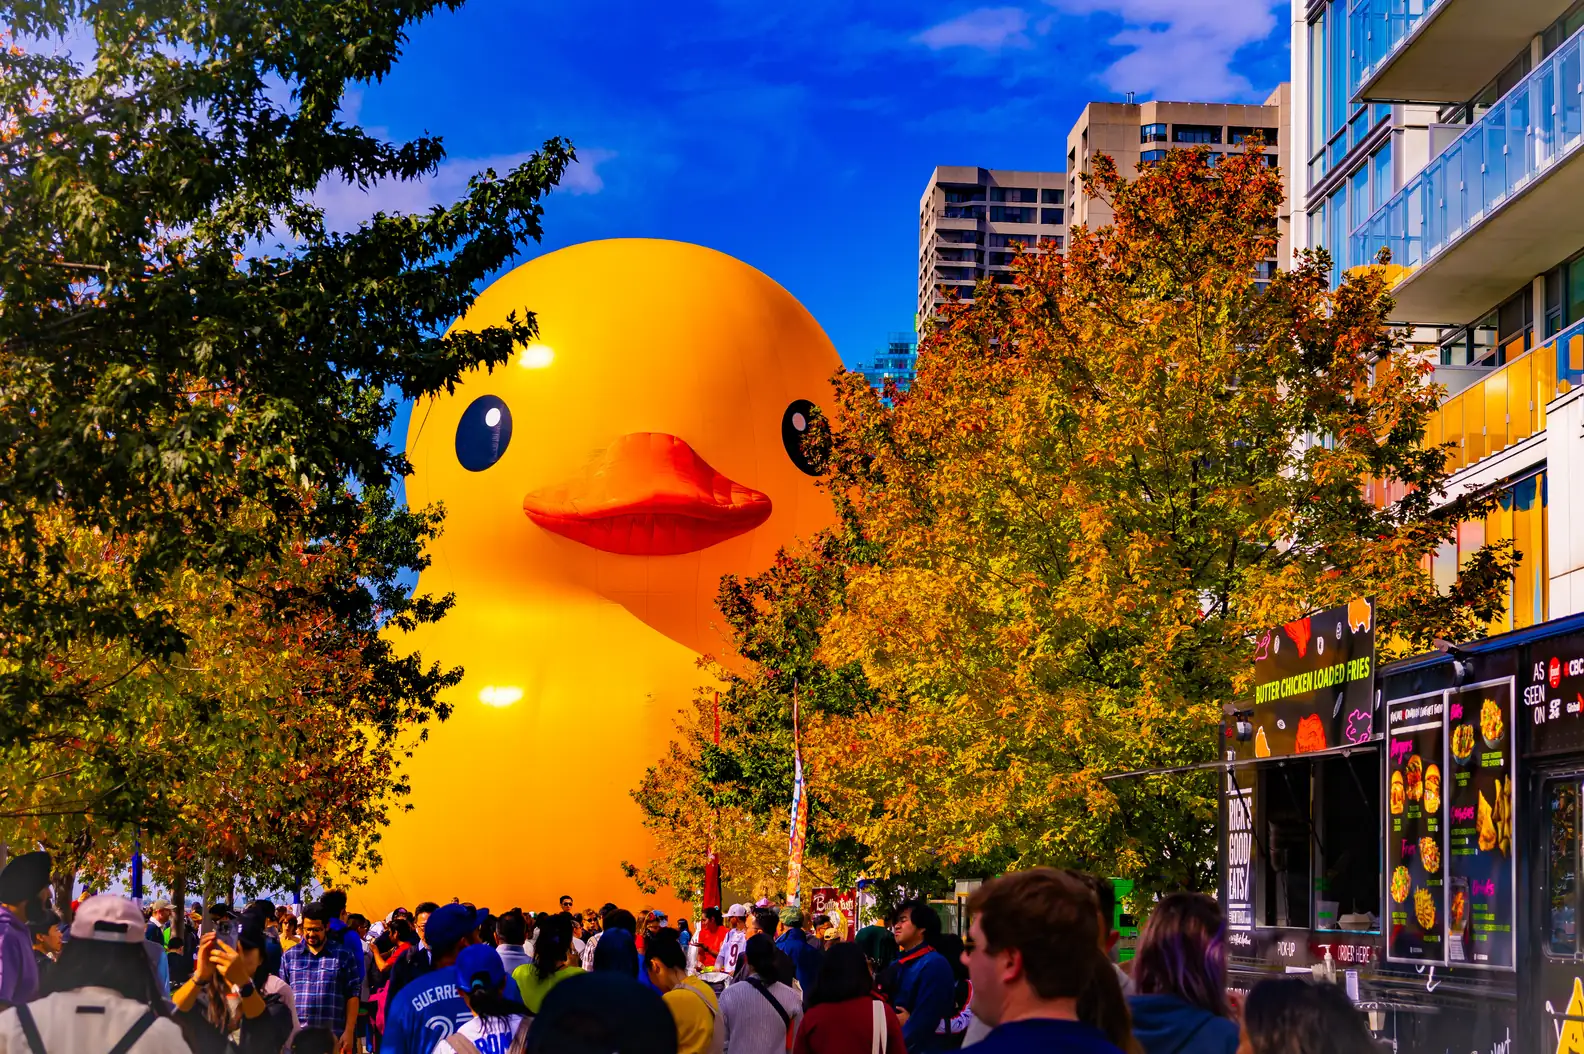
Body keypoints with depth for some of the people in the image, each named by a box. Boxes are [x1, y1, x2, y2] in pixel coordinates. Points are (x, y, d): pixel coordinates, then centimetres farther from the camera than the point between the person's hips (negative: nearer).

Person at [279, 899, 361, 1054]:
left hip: (333, 1039, -2)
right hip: (297, 1038, 2)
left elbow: (352, 996, 1)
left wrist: (349, 1031, -5)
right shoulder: (289, 957, 10)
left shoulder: (344, 955, 2)